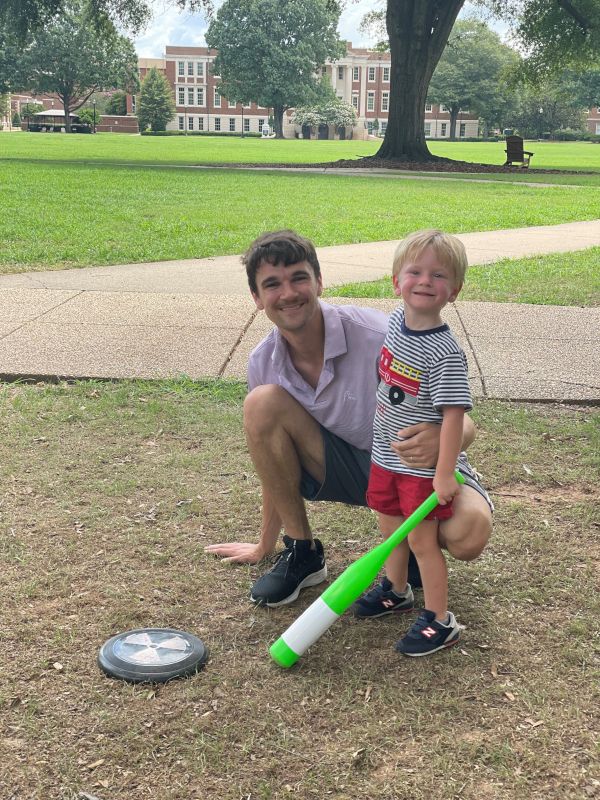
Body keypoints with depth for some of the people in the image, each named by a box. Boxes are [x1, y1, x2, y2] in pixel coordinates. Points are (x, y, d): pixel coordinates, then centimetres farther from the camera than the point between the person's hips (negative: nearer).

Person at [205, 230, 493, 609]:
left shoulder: (376, 334, -26)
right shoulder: (263, 363, -10)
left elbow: (463, 423, -23)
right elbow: (274, 451, 5)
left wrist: (441, 439, -49)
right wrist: (265, 544, 13)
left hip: (416, 462, -3)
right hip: (346, 463, 4)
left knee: (469, 532, -36)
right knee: (262, 403, -22)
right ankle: (302, 551, -5)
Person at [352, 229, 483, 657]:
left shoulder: (444, 353, -26)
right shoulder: (396, 321, -3)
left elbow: (453, 414, -25)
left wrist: (445, 473, -25)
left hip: (424, 465, -7)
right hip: (385, 455, 7)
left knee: (422, 541, 3)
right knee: (390, 527, 22)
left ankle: (440, 620, 20)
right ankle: (397, 590, 45)